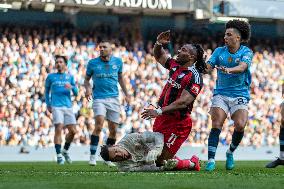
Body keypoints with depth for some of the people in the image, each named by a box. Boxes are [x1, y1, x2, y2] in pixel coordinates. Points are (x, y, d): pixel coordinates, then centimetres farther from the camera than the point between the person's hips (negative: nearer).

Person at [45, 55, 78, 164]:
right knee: (59, 129, -15)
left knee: (73, 131, -1)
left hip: (68, 107, 3)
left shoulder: (70, 77, 14)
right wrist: (48, 104, 13)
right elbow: (47, 91, 21)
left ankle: (65, 150, 22)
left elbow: (76, 93, 10)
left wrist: (71, 87, -11)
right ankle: (59, 155, -11)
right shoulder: (51, 77, 9)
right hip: (56, 107, -3)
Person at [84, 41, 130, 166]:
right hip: (99, 98, -3)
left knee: (113, 130, 3)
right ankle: (92, 156, -19)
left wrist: (126, 94, 19)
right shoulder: (93, 63, 1)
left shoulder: (117, 61, 6)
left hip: (114, 98, 3)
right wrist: (88, 88, -10)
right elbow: (86, 79, 11)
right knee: (99, 125, -23)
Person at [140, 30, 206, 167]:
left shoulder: (194, 77, -17)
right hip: (162, 120, 9)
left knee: (161, 162, -8)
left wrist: (159, 111, -31)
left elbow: (183, 102, -26)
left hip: (178, 123, -8)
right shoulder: (175, 65, 8)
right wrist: (158, 44, 3)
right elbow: (159, 56, 25)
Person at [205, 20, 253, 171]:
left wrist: (229, 70, -41)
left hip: (240, 95, -2)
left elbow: (242, 67, -21)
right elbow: (208, 67, -2)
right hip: (221, 93, 2)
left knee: (240, 125, -18)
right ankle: (211, 160, -15)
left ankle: (230, 152, 9)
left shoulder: (246, 52, -1)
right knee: (216, 125, -15)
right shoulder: (219, 51, 9)